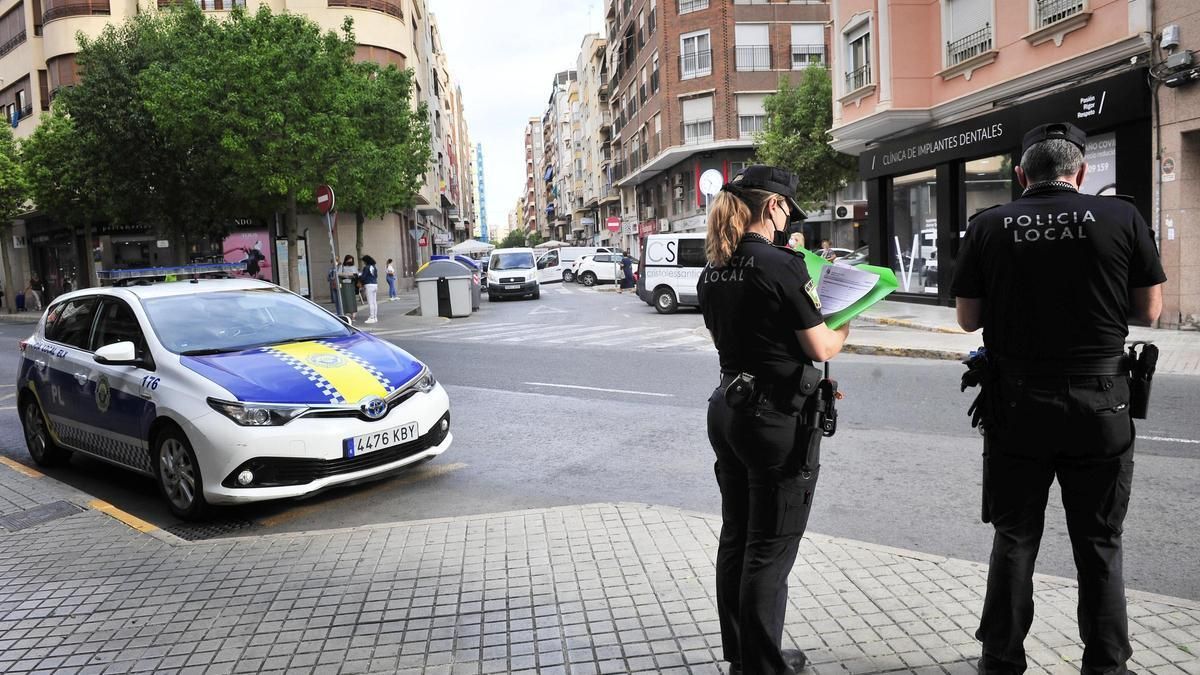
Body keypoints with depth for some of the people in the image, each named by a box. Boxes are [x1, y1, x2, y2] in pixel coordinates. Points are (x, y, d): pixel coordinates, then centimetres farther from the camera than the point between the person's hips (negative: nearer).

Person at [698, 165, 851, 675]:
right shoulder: (781, 265, -17)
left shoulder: (712, 273, 6)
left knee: (735, 537, 18)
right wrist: (843, 326, 7)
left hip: (727, 409, 8)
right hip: (777, 419, -8)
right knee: (771, 547, 6)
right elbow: (821, 348, -12)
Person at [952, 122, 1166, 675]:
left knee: (1014, 539, 14)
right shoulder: (1122, 218, -4)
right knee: (1099, 544, 14)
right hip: (1100, 402, 0)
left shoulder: (988, 227, -3)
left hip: (1016, 403, 1)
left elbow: (968, 318, 1)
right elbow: (1149, 310, 3)